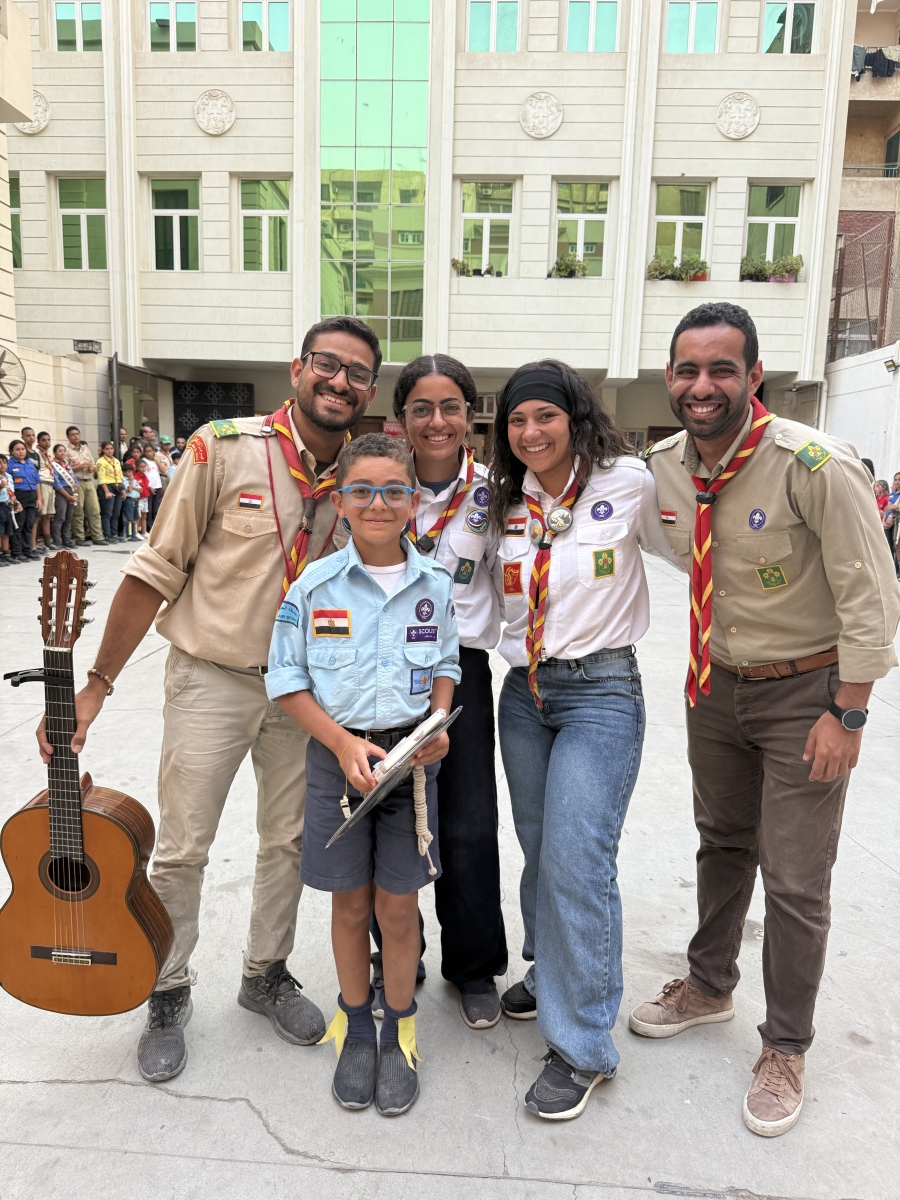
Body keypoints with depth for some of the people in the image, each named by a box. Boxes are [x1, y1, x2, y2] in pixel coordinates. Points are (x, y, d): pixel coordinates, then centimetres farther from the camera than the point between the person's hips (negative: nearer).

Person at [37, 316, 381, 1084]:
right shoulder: (225, 449, -14)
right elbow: (157, 571, -10)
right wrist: (97, 684, -9)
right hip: (212, 680, -3)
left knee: (290, 843, 15)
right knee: (182, 850, 8)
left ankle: (266, 974, 40)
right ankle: (168, 997, 32)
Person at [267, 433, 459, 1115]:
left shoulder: (436, 586, -1)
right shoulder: (314, 586, -6)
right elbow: (287, 680, -3)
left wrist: (438, 725, -8)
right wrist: (343, 743, -15)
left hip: (411, 757, 1)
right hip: (338, 756, 0)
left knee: (398, 905, 9)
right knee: (350, 903, 13)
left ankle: (400, 1032, 32)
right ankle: (356, 1027, 36)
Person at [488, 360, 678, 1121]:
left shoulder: (626, 485, -8)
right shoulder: (506, 503, 7)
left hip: (601, 692, -5)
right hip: (523, 692, 5)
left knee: (578, 860, -9)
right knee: (539, 849, 17)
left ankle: (582, 1045, 8)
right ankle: (550, 972, 42)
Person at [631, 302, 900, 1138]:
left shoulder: (815, 465, -24)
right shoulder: (664, 465, -5)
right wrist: (713, 662, 13)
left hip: (804, 691, -5)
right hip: (715, 685, 6)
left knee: (794, 881, 4)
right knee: (722, 844, 22)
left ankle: (785, 1049, 27)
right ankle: (709, 986, 44)